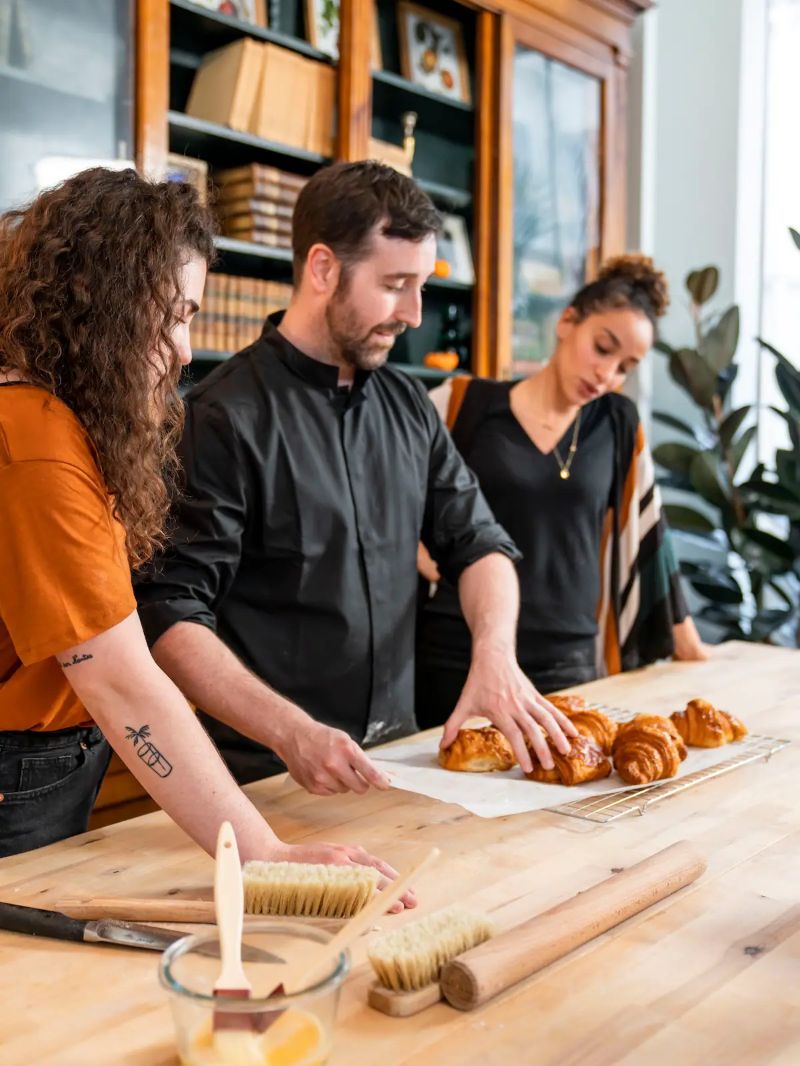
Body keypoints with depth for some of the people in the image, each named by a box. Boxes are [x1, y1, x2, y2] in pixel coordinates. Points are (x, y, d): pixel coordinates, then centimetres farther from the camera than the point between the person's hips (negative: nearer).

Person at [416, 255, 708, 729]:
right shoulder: (462, 405, -2)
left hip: (569, 664, 2)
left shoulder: (619, 424, 7)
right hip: (455, 658, -2)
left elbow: (645, 531, 12)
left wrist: (687, 642, 15)